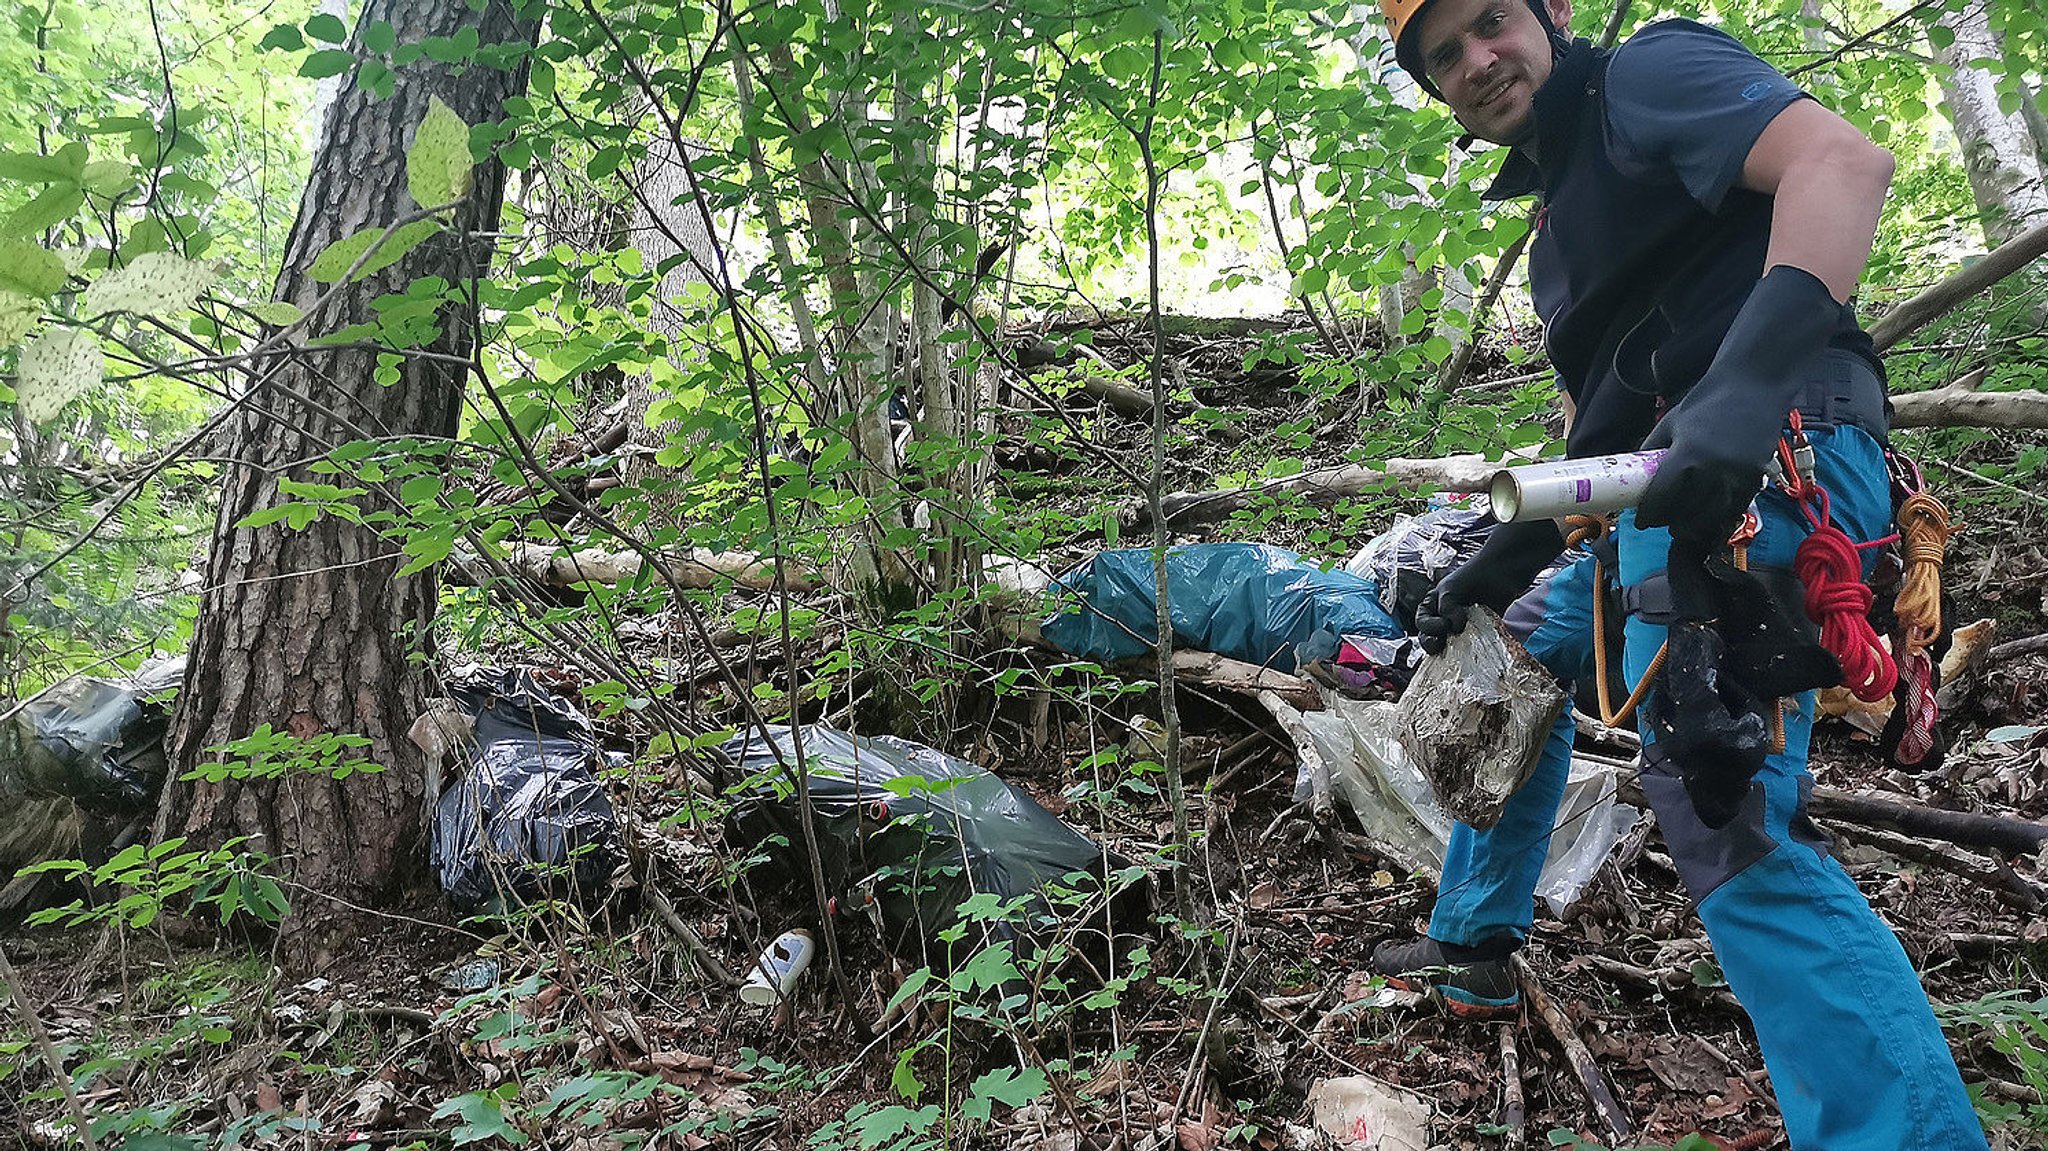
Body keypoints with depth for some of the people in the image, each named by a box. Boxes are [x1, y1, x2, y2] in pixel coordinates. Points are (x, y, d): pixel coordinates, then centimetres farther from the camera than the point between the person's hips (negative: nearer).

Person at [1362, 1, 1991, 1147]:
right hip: (1664, 499, 10)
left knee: (1722, 812, -21)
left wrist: (1747, 379, -34)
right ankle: (1473, 949, 36)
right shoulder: (1563, 215, 27)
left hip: (1759, 463, -10)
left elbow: (1844, 159, -19)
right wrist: (1494, 566, 23)